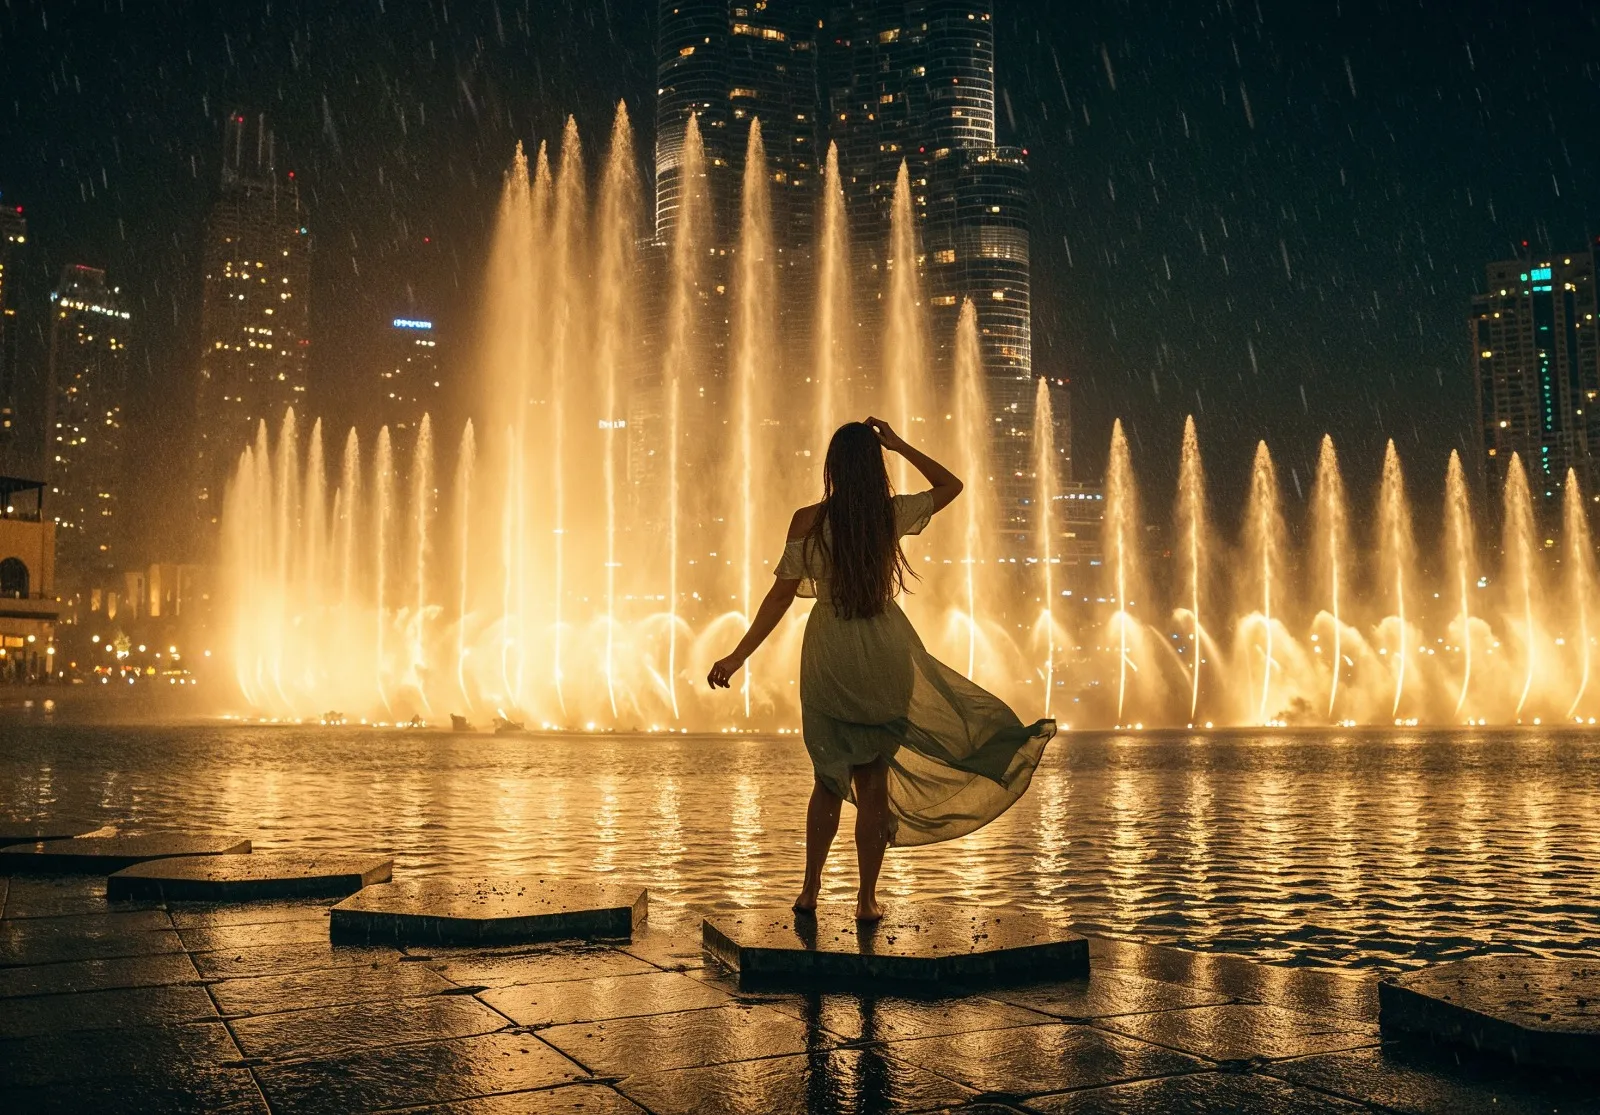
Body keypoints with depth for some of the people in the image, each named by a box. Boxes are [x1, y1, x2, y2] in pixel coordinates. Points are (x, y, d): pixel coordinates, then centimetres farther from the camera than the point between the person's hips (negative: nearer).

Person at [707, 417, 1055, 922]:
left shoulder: (807, 521, -7)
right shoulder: (894, 514, -4)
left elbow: (781, 596, -7)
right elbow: (951, 484, 15)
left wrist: (737, 656, -2)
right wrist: (900, 445, 11)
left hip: (829, 656, 0)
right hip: (884, 653, 0)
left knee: (830, 777, 16)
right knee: (873, 782, 9)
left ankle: (810, 890, 21)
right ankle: (867, 899, 14)